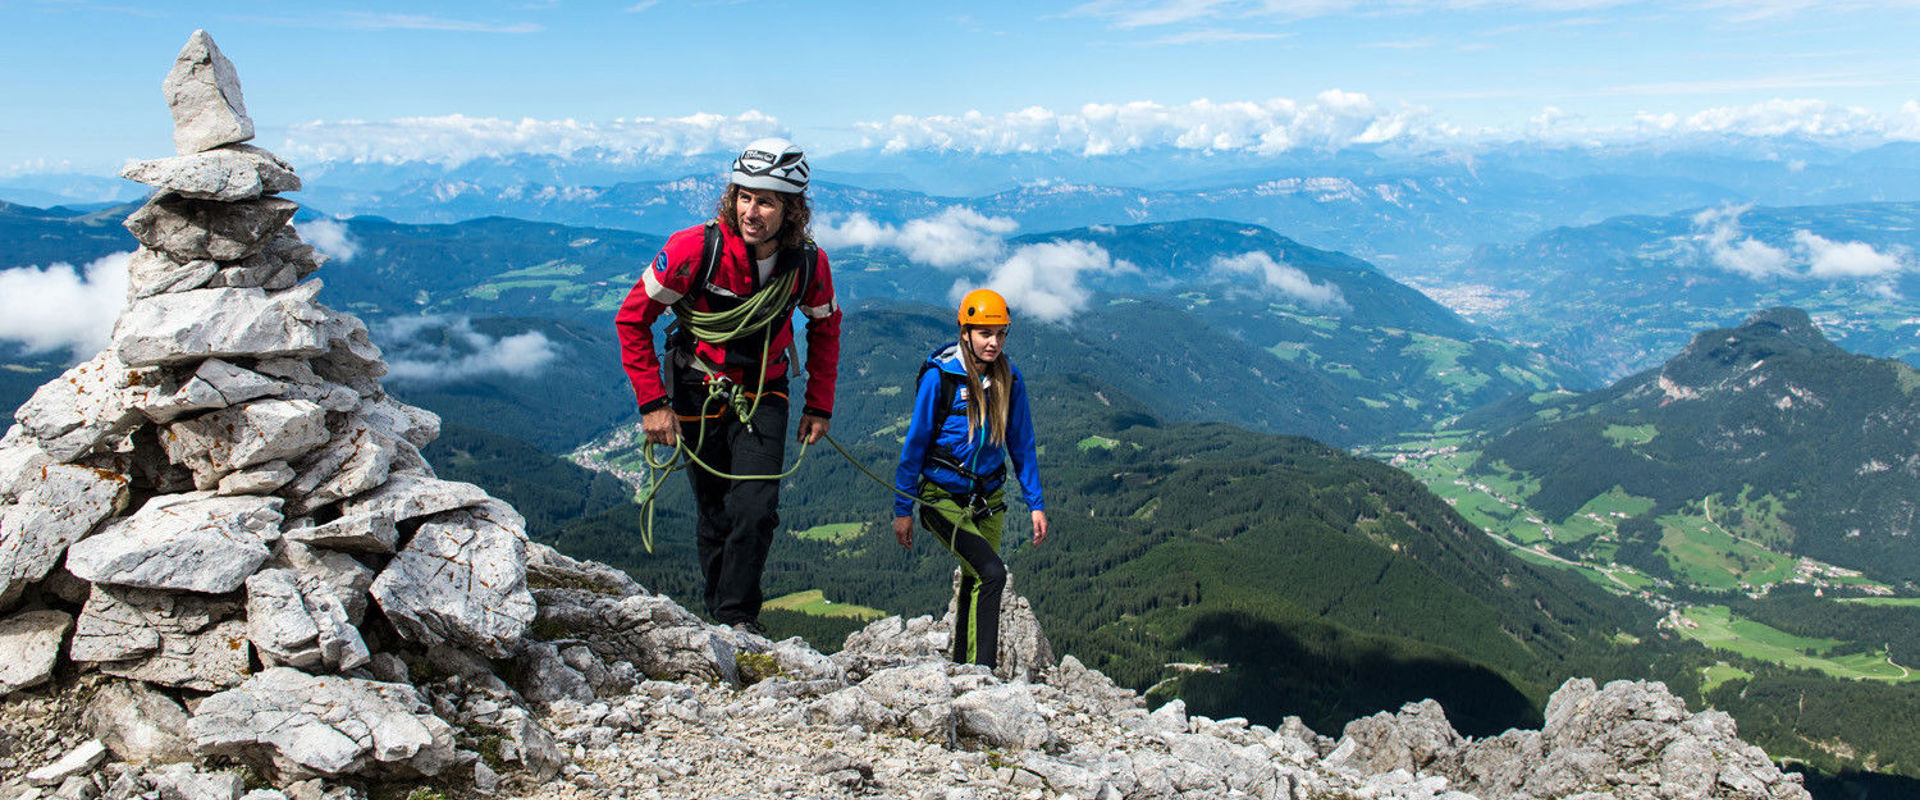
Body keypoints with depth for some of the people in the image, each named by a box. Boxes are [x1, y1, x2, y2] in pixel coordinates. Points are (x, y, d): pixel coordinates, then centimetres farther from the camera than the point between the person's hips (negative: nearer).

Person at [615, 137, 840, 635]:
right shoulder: (695, 249, -23)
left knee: (757, 510, -14)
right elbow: (632, 319, -12)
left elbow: (825, 328, 6)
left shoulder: (809, 263, -15)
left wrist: (819, 406, 6)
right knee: (715, 515, 4)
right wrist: (652, 402, -14)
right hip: (698, 389, -1)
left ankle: (738, 617, 4)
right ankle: (718, 622, 24)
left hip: (764, 393, 1)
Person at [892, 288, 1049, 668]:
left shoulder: (1010, 380, -1)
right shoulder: (940, 376, -14)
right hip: (943, 497, -5)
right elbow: (915, 443, -8)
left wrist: (1036, 504, 4)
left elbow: (1022, 446, 7)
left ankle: (962, 665, 29)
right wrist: (902, 509, -6)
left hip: (988, 499, 5)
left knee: (975, 583, 13)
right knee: (992, 573, -21)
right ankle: (980, 670, -15)